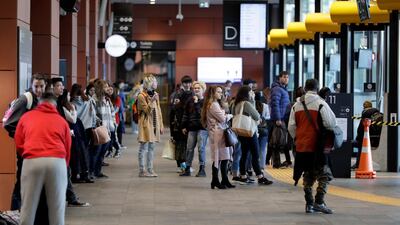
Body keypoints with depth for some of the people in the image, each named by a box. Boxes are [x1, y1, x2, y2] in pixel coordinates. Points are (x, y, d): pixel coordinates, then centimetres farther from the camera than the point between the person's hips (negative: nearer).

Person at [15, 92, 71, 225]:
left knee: (28, 205, 4)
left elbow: (18, 145, 21)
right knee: (57, 206, 7)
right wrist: (65, 166, 36)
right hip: (57, 161, 0)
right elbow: (67, 149, 23)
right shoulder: (61, 120, 21)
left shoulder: (26, 117, 20)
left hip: (32, 161, 0)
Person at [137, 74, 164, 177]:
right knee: (144, 147, -5)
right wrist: (152, 101, -27)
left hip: (154, 125, 7)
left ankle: (150, 169, 14)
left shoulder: (155, 95, 14)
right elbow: (147, 110, -14)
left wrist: (161, 125, 13)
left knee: (151, 147, 10)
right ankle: (142, 170, -2)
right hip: (146, 125, -7)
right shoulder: (141, 96, -8)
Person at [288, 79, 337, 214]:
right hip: (317, 146, -5)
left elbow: (291, 126, 10)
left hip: (301, 146, 5)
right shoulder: (320, 104, -9)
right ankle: (319, 202, -12)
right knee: (324, 174, 1)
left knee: (308, 175, 15)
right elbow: (331, 123, -12)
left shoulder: (296, 105, 9)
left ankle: (309, 204, 15)